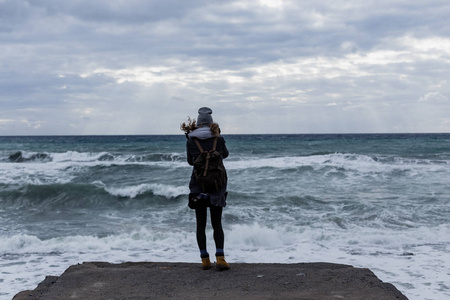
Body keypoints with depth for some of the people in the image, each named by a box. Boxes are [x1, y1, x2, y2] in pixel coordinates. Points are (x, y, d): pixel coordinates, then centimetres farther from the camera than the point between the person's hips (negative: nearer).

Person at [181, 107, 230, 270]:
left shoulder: (191, 141, -3)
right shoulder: (218, 138, -2)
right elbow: (225, 154, 18)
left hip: (198, 185, 0)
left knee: (201, 224, 7)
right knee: (217, 223, 4)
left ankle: (205, 259, 6)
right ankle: (220, 258, -10)